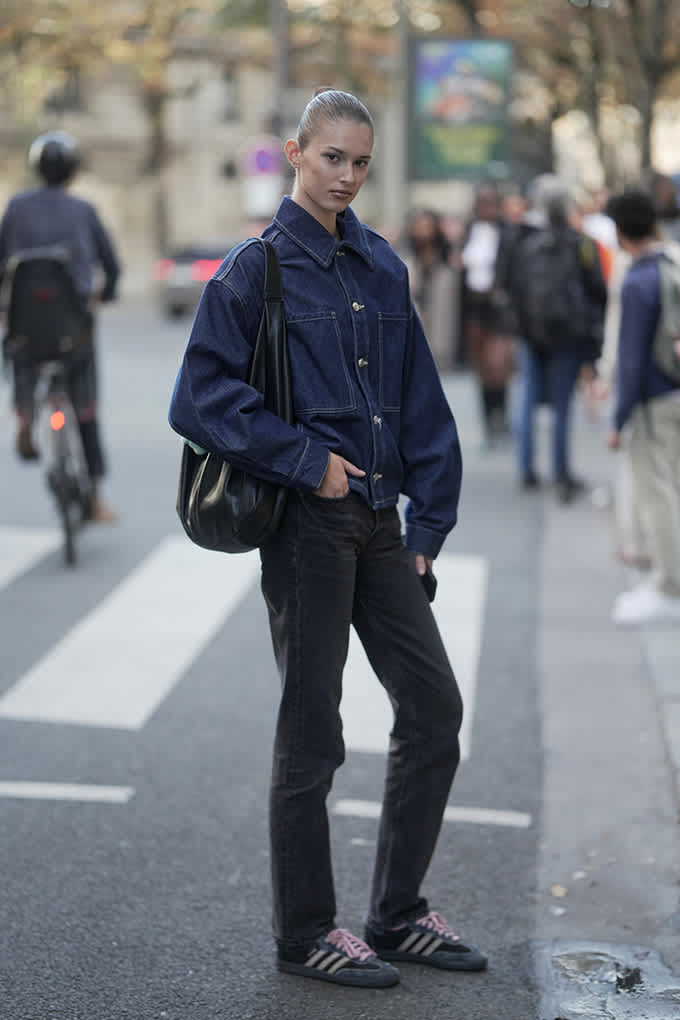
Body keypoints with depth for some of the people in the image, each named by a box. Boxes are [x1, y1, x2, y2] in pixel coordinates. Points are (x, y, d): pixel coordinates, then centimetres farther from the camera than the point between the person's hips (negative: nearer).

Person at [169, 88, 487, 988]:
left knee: (433, 705, 8)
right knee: (312, 731, 2)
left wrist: (429, 519, 7)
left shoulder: (381, 266, 10)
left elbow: (421, 400, 13)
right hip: (307, 523, -6)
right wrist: (307, 459, -15)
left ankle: (397, 913, 22)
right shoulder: (257, 268, -7)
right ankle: (305, 933, 17)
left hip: (379, 520, 6)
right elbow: (200, 397, -12)